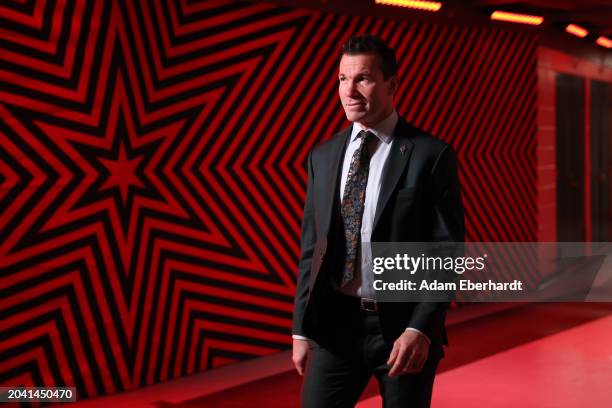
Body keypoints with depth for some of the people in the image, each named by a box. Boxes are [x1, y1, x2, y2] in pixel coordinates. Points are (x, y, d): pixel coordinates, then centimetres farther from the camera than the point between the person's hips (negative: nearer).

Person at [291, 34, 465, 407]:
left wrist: (421, 329, -18)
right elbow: (311, 247, 9)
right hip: (335, 325, 3)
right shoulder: (323, 156, 7)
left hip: (404, 327, -3)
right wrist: (301, 329, 6)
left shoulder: (432, 154, -7)